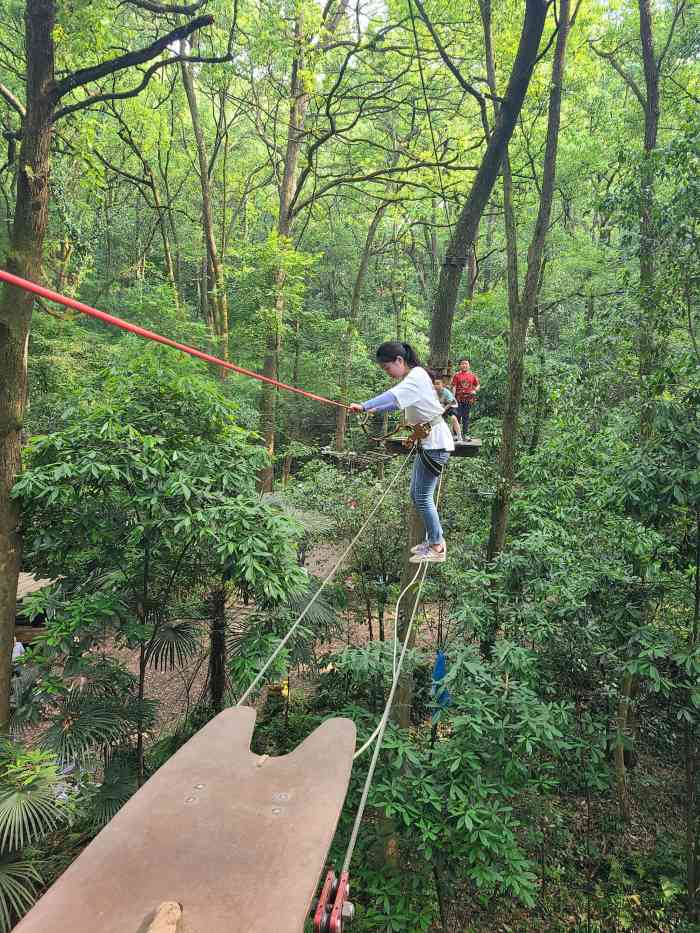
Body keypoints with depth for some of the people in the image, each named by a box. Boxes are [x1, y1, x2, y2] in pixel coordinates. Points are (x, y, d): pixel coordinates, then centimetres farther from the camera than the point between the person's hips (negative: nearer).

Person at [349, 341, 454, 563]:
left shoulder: (417, 376, -18)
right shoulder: (412, 377, 12)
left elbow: (394, 395, -35)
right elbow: (399, 403, 22)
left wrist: (364, 406, -43)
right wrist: (375, 410, 9)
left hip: (435, 442, -10)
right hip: (427, 442, 10)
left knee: (423, 497, -5)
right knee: (416, 495, 14)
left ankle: (437, 548, 6)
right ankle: (433, 540, 25)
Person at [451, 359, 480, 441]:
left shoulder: (473, 375, 9)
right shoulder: (456, 375, 1)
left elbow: (478, 385, 15)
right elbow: (453, 387, -3)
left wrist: (475, 390, -6)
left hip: (468, 399, 3)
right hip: (459, 399, -2)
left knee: (466, 416, 9)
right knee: (457, 416, -4)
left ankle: (465, 434, 15)